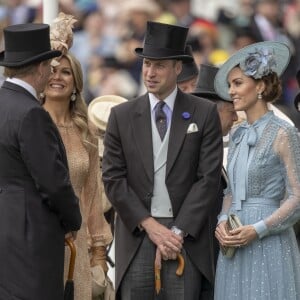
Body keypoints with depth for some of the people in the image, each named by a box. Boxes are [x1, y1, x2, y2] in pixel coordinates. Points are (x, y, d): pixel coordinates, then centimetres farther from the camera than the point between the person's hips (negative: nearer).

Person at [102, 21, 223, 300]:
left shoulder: (204, 114, 3)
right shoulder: (122, 116, 7)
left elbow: (209, 177, -2)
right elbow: (113, 178, 3)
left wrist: (178, 232, -9)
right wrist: (150, 225, -7)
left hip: (186, 233, -1)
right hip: (136, 233, 1)